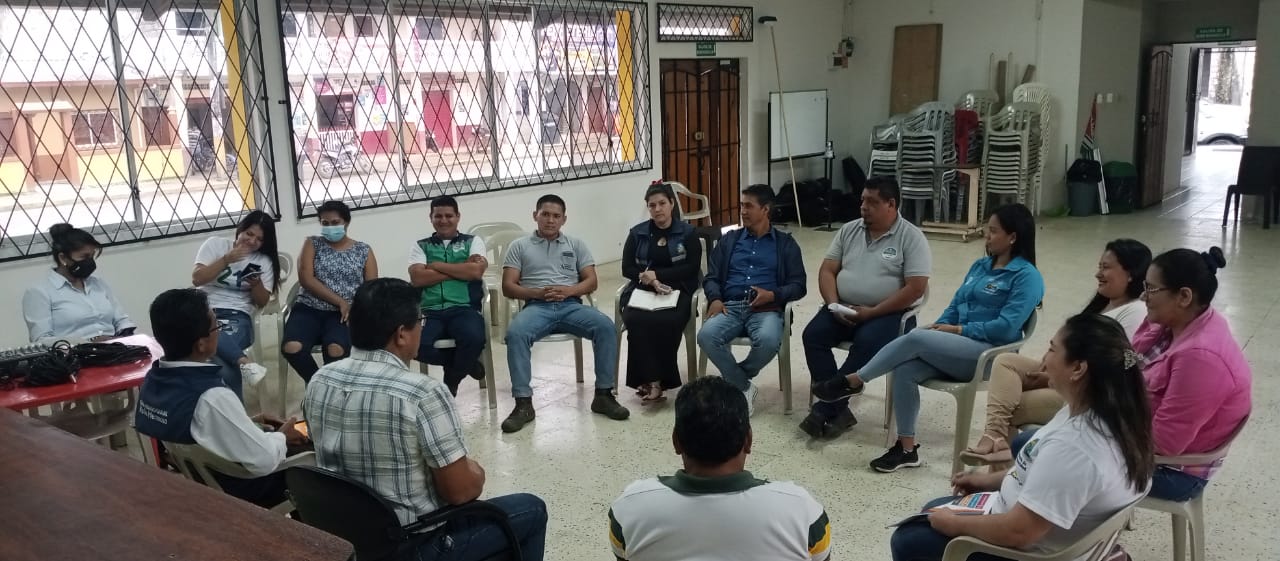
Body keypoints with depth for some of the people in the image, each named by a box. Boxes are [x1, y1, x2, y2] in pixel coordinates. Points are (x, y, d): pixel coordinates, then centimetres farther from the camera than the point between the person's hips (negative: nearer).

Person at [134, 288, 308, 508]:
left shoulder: (152, 379, -8)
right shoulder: (212, 398, -33)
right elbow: (264, 461, -27)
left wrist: (247, 423, 5)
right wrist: (281, 437, -8)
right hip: (229, 492, -8)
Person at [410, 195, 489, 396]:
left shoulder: (473, 242, 14)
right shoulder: (420, 246, 16)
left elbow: (476, 271, -5)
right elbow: (417, 278, -3)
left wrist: (437, 266, -2)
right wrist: (461, 270, -3)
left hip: (465, 309, -1)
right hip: (431, 312, 1)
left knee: (474, 338, -35)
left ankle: (451, 381, -1)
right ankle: (465, 363, 0)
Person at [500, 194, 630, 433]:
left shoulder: (576, 244, 20)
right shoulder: (519, 246, 15)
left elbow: (591, 281, 12)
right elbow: (508, 287, 6)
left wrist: (568, 290, -10)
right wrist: (538, 292, -11)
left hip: (571, 305, 1)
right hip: (536, 306, -1)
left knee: (606, 326, -28)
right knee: (515, 333, -34)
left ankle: (603, 394, -18)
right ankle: (523, 403, -28)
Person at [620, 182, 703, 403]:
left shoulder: (688, 233, 8)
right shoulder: (637, 233, 14)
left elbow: (692, 268, -3)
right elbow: (627, 268, 7)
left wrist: (656, 274, -10)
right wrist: (651, 281, -12)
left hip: (677, 290, -2)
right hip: (642, 290, 2)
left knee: (666, 322, -33)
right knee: (636, 320, -31)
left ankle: (652, 380, -20)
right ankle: (652, 380, -28)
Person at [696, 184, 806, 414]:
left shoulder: (786, 243, 15)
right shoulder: (729, 239, 21)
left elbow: (798, 286, 7)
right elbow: (711, 277, 15)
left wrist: (773, 294, -13)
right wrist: (715, 299, -8)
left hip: (766, 309, -2)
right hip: (730, 306, 2)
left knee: (768, 340, -36)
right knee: (706, 336, -31)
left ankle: (733, 379, -6)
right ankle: (743, 387, -11)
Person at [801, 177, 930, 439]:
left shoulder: (911, 237, -6)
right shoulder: (849, 230, 9)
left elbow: (916, 289, -13)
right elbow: (827, 270, 8)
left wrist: (871, 312, -19)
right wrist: (833, 304, -11)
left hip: (888, 313, -4)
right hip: (843, 309, 5)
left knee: (866, 343, -34)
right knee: (812, 335, -22)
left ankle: (825, 409, -24)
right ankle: (838, 410, -20)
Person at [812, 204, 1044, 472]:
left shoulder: (1026, 276, -7)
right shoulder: (981, 265, 18)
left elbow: (1006, 327, -16)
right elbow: (955, 306, 19)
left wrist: (957, 329, -12)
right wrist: (939, 327, -1)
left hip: (987, 353, -7)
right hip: (958, 347, 7)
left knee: (916, 338, -28)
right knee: (905, 370, -22)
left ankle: (853, 381, -15)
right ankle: (907, 448, -14)